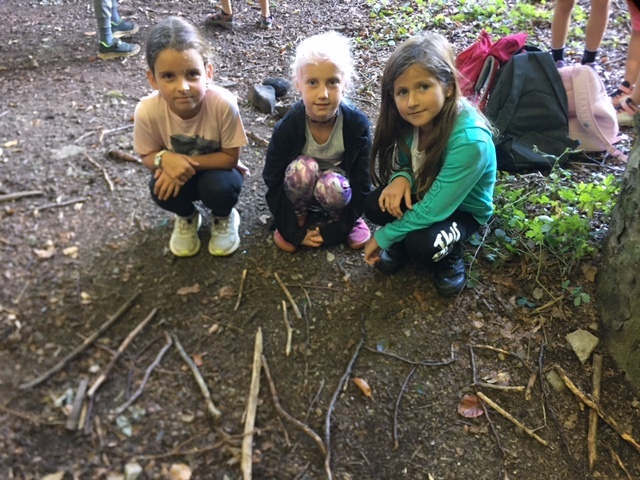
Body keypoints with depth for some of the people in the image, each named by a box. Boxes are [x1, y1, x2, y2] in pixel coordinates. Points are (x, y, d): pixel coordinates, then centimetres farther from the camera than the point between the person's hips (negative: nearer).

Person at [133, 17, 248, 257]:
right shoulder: (148, 111, -28)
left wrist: (188, 163, -34)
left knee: (218, 187, -32)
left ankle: (224, 218, 8)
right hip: (176, 173, 1)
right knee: (160, 188, -28)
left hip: (216, 169, -1)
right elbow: (148, 156, -11)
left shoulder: (223, 104, -34)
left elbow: (231, 157, -21)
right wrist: (165, 159, -35)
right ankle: (187, 217, 10)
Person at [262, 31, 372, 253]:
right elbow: (274, 184, -14)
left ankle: (343, 220, -2)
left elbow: (361, 183, -16)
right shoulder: (287, 127, -23)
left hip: (338, 187, 0)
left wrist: (334, 231, -17)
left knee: (332, 186, -35)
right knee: (303, 168, -33)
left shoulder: (358, 125, -22)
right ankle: (298, 218, -5)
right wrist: (294, 231, -16)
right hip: (301, 190, 1)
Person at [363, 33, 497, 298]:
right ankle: (405, 237, 7)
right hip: (424, 194, 5)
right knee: (375, 205, -23)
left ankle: (450, 254, 2)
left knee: (422, 246, -32)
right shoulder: (412, 118, -19)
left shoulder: (470, 141, -37)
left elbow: (433, 210, -32)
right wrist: (401, 177, -25)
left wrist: (384, 236, -21)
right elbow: (404, 161, 0)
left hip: (462, 209, -5)